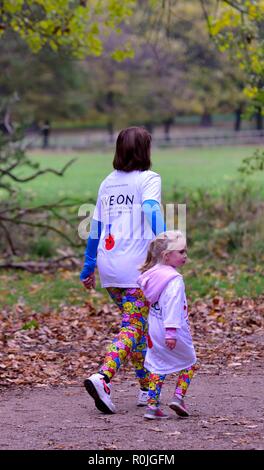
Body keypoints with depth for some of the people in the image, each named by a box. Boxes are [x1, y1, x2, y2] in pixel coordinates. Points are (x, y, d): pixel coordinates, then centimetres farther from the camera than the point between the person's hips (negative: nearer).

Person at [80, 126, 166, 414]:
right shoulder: (148, 179, -3)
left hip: (108, 268, 7)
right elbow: (152, 211, -21)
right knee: (133, 328, -7)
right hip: (137, 267, -7)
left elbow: (95, 228, 18)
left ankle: (147, 389, 22)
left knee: (138, 325, 18)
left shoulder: (108, 183, 16)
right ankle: (102, 378, -27)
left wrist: (88, 268, 25)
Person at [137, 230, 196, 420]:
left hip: (154, 331, 7)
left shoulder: (151, 274, 8)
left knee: (158, 366, 12)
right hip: (173, 332, -7)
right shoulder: (174, 279, -19)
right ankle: (178, 397, 5)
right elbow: (172, 306, -26)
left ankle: (152, 405, 6)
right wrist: (171, 331, -28)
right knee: (189, 362, 14)